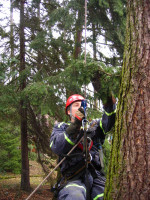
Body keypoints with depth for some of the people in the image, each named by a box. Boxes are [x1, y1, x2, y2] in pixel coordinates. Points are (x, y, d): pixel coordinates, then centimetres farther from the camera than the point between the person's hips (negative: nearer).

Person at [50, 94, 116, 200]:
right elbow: (56, 147, -1)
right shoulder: (61, 127, 20)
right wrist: (75, 125, -13)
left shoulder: (94, 125, 26)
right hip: (73, 177, -3)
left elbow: (107, 123, 3)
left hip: (96, 176, 3)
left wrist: (110, 105, -17)